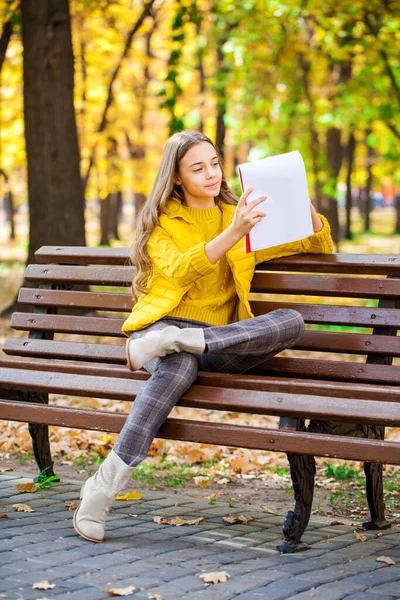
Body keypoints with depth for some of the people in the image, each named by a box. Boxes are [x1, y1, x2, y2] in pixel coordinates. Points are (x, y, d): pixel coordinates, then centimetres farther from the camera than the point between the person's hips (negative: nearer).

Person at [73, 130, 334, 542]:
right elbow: (179, 272, -14)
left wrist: (306, 207, -3)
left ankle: (170, 342, -34)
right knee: (179, 368, -42)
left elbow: (320, 246, 19)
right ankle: (106, 482, -45)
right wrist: (230, 235, -27)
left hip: (221, 342, 4)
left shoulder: (241, 217, 19)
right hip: (165, 321, -4)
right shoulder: (161, 222, 8)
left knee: (292, 322, -27)